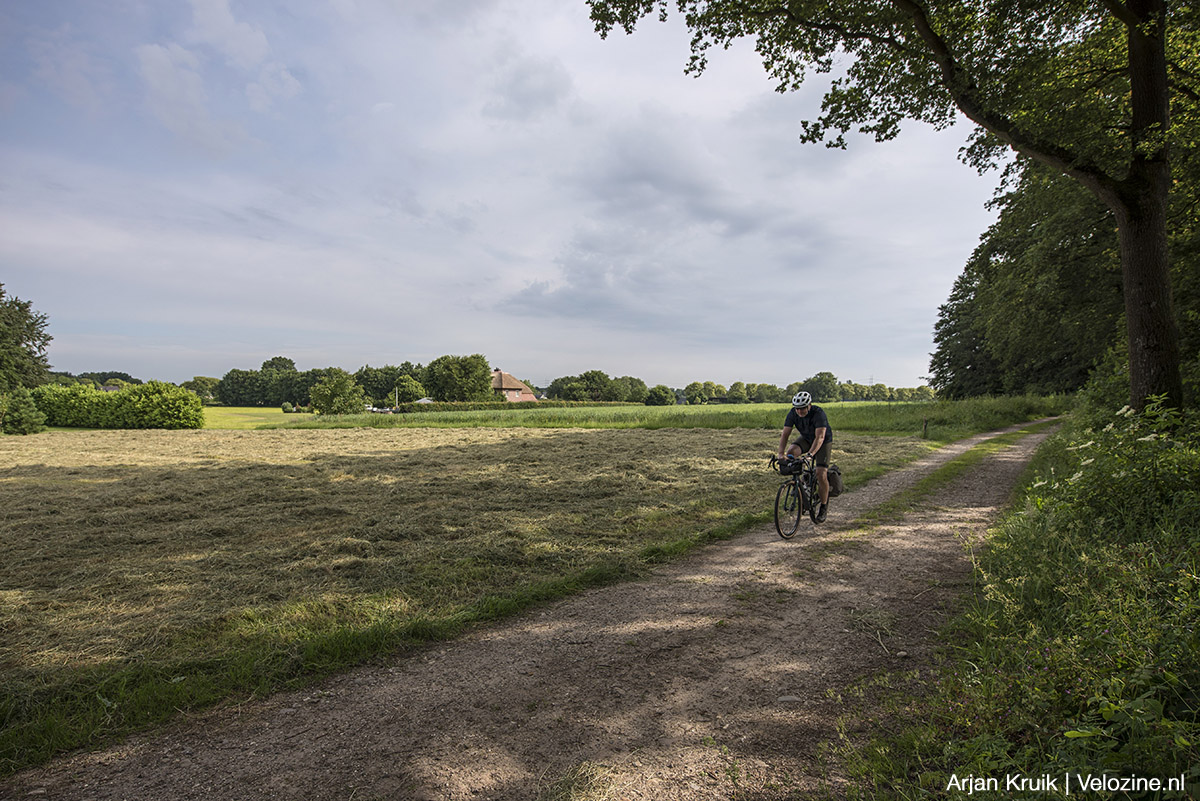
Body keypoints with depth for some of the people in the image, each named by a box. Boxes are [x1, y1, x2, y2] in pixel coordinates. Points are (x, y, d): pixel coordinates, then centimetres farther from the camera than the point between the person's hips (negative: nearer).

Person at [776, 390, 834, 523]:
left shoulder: (819, 413, -33)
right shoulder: (793, 413, -20)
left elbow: (820, 437, -40)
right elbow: (785, 434, -21)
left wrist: (810, 454, -54)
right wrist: (780, 453, -36)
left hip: (824, 441, -4)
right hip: (806, 438, 4)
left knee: (821, 474, -16)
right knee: (791, 452, -27)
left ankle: (824, 506, 4)